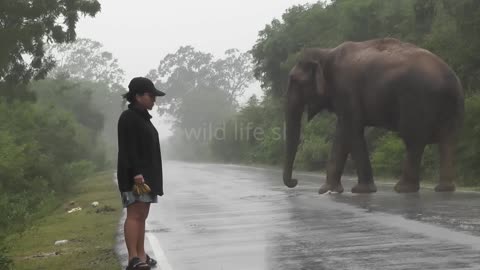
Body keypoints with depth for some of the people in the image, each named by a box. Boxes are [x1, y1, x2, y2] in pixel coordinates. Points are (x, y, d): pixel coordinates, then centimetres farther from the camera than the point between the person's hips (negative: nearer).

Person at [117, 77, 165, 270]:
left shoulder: (142, 117, 20)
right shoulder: (128, 118, -9)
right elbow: (128, 148, -17)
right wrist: (135, 172, -26)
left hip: (147, 175, 10)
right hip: (135, 176, -10)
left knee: (142, 216, 9)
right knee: (135, 214, -14)